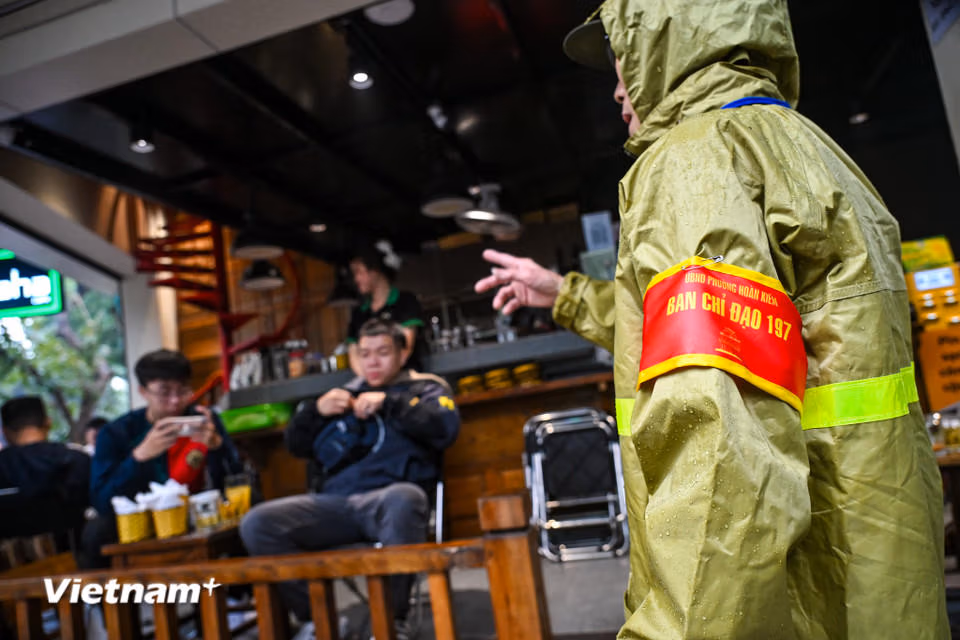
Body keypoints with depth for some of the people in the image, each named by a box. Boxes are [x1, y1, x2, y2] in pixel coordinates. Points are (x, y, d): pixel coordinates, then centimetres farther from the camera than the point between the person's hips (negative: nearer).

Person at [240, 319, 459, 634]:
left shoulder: (424, 388, 18)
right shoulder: (346, 394, 27)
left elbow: (446, 427, -4)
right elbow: (296, 445, 24)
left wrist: (388, 403, -9)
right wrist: (316, 410, 5)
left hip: (387, 500, -4)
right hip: (336, 501, 4)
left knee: (406, 497, -40)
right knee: (257, 523, -17)